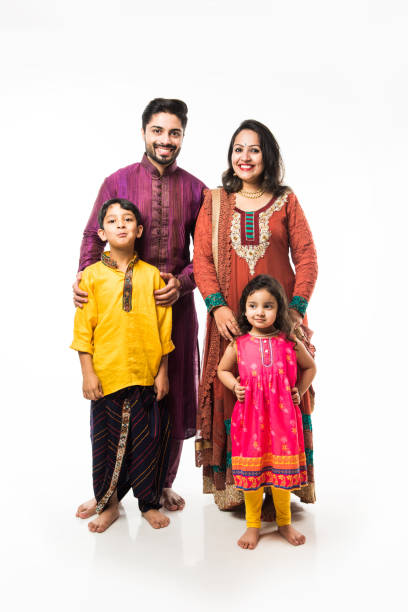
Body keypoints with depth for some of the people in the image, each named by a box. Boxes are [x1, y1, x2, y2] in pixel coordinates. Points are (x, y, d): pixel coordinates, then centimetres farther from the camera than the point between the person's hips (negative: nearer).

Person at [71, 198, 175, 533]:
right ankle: (108, 504, 27)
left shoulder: (152, 275, 3)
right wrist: (88, 373, -5)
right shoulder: (91, 276, 0)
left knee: (149, 440, 9)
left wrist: (163, 372, 3)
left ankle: (150, 502, 27)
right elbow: (83, 328, 0)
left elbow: (163, 327, 5)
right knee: (108, 440, 9)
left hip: (147, 376, 1)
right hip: (106, 376, 0)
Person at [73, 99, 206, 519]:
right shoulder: (118, 182, 5)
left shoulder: (195, 190, 8)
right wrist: (83, 280, -14)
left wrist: (182, 283, -11)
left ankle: (163, 484, 26)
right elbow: (94, 236, 3)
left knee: (173, 395, 8)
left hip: (176, 303, 2)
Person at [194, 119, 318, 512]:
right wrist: (217, 306, -10)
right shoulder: (215, 202, 9)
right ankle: (230, 484, 15)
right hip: (230, 320, 0)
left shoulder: (285, 201, 8)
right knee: (230, 396, 1)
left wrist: (295, 307, -8)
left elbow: (306, 257, 4)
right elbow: (201, 259, 3)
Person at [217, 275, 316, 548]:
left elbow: (310, 366, 15)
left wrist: (300, 391, 4)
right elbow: (223, 369, 14)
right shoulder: (238, 344, -3)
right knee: (251, 473, 9)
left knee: (283, 472, 11)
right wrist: (235, 386, -3)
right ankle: (253, 525, 29)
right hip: (249, 418, 0)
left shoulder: (290, 344, -3)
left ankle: (285, 523, 34)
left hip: (283, 417, 0)